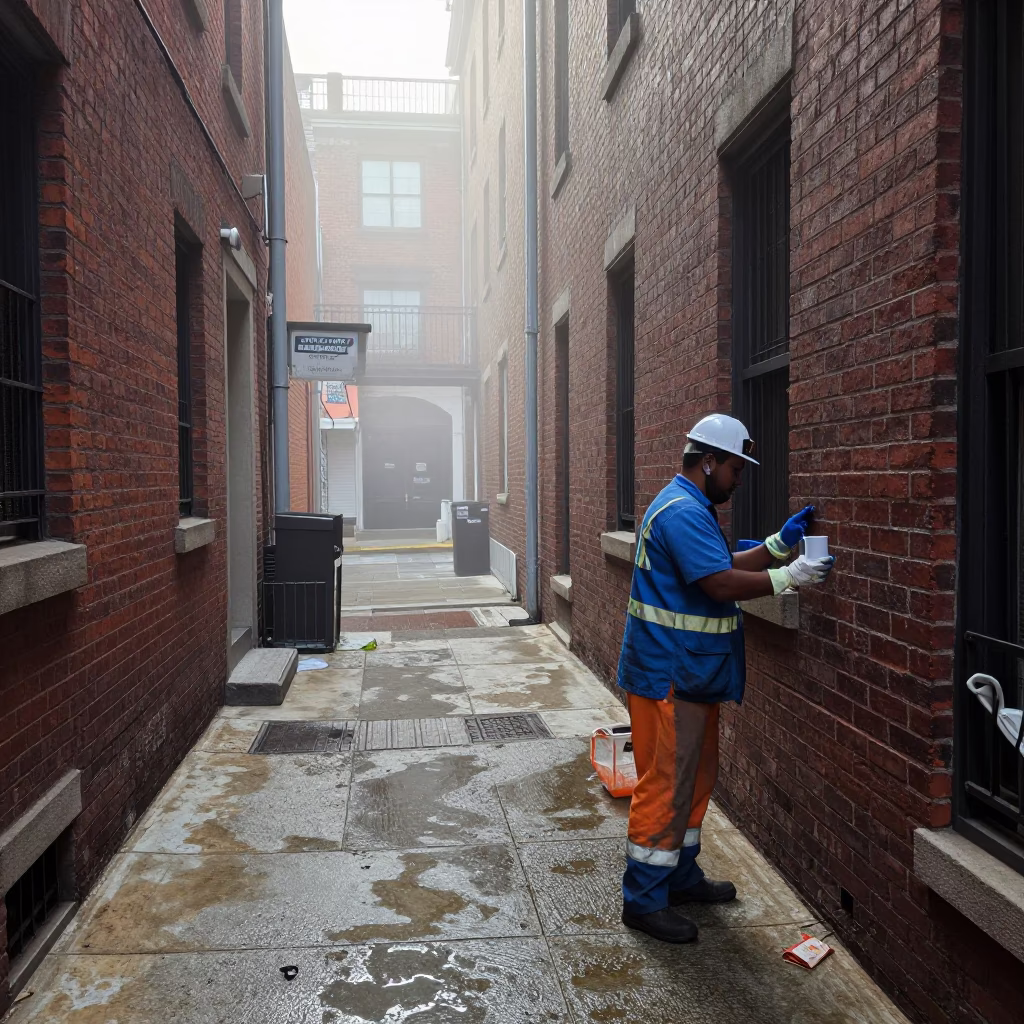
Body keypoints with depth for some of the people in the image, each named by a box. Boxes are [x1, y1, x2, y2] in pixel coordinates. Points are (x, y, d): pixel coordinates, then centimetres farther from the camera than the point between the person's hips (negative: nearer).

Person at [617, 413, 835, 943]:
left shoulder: (691, 508, 17)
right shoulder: (682, 511, -19)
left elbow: (726, 565, 16)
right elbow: (722, 583, -25)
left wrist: (782, 541, 9)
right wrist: (790, 577, -18)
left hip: (690, 674, 11)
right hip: (667, 674, -11)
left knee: (694, 777, 19)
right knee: (665, 785, -3)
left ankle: (681, 876, 33)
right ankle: (644, 900, 9)